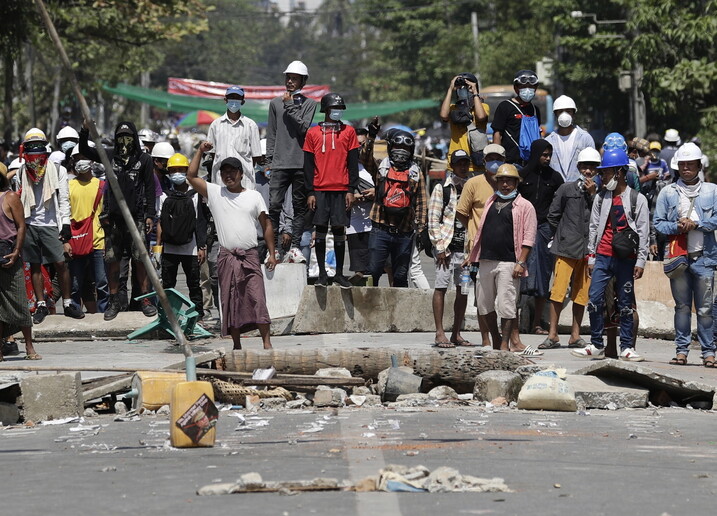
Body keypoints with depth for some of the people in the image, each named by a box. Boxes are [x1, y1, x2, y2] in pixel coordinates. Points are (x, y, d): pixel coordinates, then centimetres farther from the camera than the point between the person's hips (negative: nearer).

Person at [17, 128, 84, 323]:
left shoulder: (57, 170, 1)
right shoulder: (21, 172, 7)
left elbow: (63, 199, 0)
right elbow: (17, 199, 11)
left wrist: (65, 224, -6)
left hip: (50, 224, -2)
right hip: (29, 224, 2)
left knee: (60, 263, -6)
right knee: (34, 265, 5)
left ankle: (68, 303, 4)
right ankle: (41, 305, 12)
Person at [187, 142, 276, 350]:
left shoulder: (254, 196, 8)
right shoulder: (214, 193, 8)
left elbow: (267, 226, 11)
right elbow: (191, 176, 2)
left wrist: (271, 254, 5)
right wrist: (200, 152, 0)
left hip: (250, 255, -1)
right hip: (227, 257, 1)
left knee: (257, 299, -10)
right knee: (230, 302, 2)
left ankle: (267, 343, -11)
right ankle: (236, 345, 8)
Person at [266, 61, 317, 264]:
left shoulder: (309, 104, 6)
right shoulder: (276, 103, 12)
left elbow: (303, 127, -8)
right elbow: (271, 134, 13)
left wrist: (291, 106, -10)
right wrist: (269, 160, 8)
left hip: (301, 163, -1)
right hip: (280, 163, 1)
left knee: (300, 206, 2)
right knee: (274, 205, -8)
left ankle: (295, 246, 7)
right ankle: (273, 247, -5)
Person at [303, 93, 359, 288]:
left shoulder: (348, 132, 8)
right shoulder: (313, 133, 8)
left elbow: (353, 162, 7)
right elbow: (308, 164, 6)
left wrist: (351, 190, -1)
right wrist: (310, 192, 0)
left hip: (341, 190, 0)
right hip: (320, 190, 0)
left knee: (339, 230, 1)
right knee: (320, 230, 0)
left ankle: (339, 273, 7)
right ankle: (322, 273, 6)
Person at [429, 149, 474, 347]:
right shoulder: (441, 189, 2)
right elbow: (433, 221, -2)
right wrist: (440, 247, -9)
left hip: (466, 248, 4)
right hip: (447, 247, -4)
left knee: (463, 291, 5)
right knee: (441, 287, -7)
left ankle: (456, 334, 12)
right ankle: (440, 333, -6)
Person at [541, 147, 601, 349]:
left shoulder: (599, 193, 7)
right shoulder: (567, 189, 6)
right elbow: (553, 215, 12)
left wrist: (593, 195, -9)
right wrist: (561, 237, 11)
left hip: (589, 249, 2)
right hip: (566, 249, -2)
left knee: (581, 294, 7)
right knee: (558, 290, -8)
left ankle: (575, 335, 15)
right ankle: (553, 335, -3)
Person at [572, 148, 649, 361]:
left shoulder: (637, 199, 1)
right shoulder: (601, 198, 11)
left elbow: (643, 233, 0)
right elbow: (594, 228, 14)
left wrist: (640, 261, -5)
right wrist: (591, 257, 10)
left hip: (625, 259, -3)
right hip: (602, 256, 3)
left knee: (625, 303, 2)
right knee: (594, 299, -3)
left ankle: (626, 347, 8)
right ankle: (596, 346, 5)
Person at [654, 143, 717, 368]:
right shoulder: (668, 192, 10)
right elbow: (659, 223, 7)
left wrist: (696, 224, -13)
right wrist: (676, 227, -11)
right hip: (678, 255, 1)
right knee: (682, 305, 4)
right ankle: (682, 349, 9)